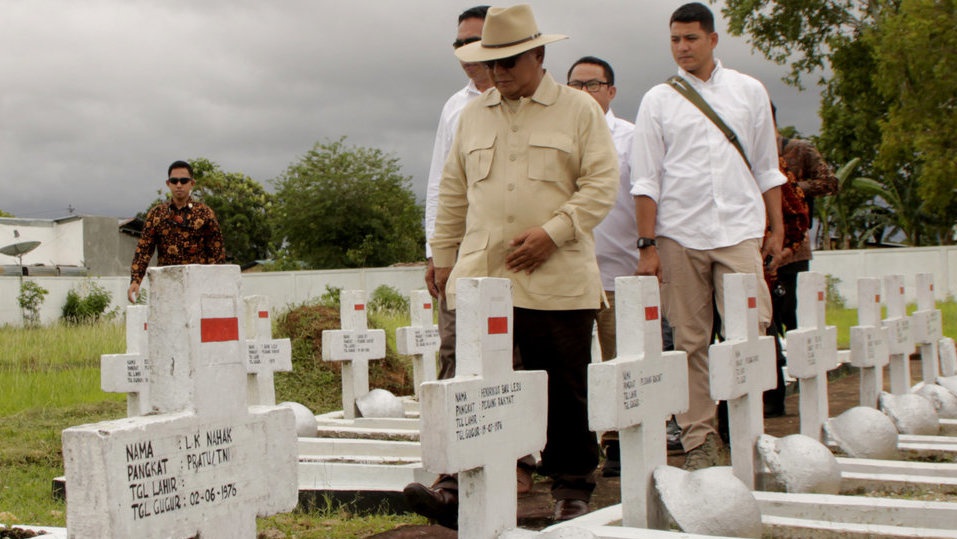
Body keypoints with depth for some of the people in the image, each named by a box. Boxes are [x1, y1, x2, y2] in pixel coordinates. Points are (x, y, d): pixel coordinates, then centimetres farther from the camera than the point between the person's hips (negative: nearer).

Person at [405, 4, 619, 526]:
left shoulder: (579, 110, 4)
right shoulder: (472, 115, 15)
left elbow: (601, 183, -2)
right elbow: (453, 192, 20)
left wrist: (552, 232, -13)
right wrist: (444, 256, 17)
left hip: (558, 281, -3)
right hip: (479, 274, 3)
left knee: (565, 390, 4)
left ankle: (572, 487, 17)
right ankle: (464, 485, -1)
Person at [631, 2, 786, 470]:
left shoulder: (749, 92, 13)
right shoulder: (658, 101, 9)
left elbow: (767, 168, 16)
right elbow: (646, 180, 6)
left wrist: (776, 229, 10)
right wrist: (647, 246, -1)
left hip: (740, 229, 0)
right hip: (679, 236, 0)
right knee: (690, 342, 1)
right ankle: (698, 441, 8)